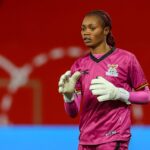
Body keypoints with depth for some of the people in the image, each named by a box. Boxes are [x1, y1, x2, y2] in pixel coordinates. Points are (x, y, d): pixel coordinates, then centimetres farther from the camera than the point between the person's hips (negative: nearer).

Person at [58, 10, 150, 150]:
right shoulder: (79, 65, 8)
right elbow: (73, 112, 8)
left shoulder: (126, 59, -3)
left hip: (113, 139, -4)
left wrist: (118, 93, -15)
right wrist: (68, 95, -14)